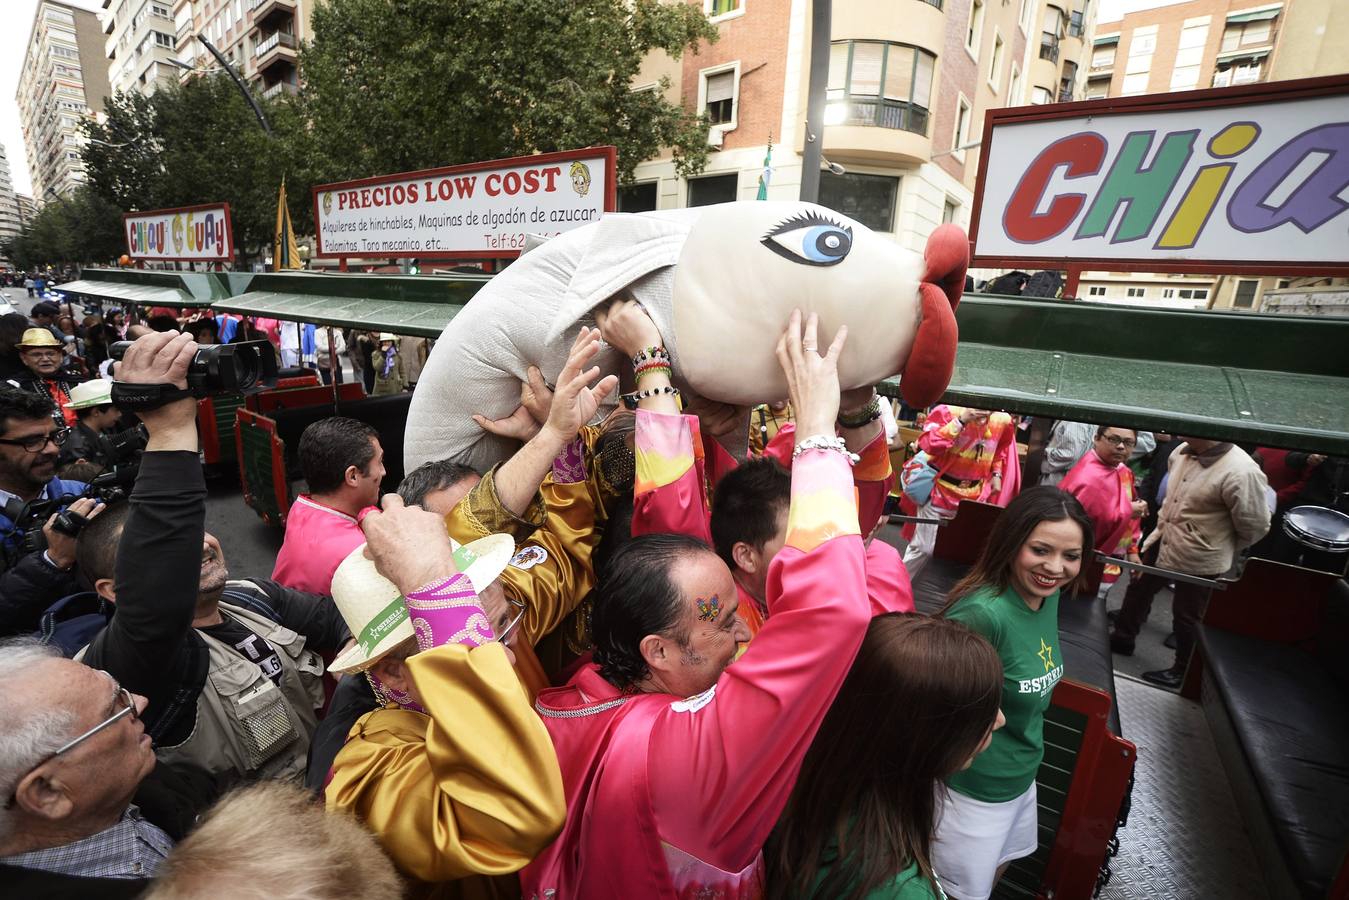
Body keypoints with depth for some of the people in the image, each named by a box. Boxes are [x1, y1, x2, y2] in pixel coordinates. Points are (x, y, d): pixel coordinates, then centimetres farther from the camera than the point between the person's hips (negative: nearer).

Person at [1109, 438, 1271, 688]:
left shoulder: (1241, 472, -28)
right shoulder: (1183, 452, -6)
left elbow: (1255, 526, -16)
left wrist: (1220, 548, -2)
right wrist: (1162, 525, 14)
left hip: (1200, 561, -7)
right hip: (1163, 542, 7)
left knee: (1187, 617, 11)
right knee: (1139, 588, 22)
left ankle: (1184, 671, 35)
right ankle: (1122, 638, 45)